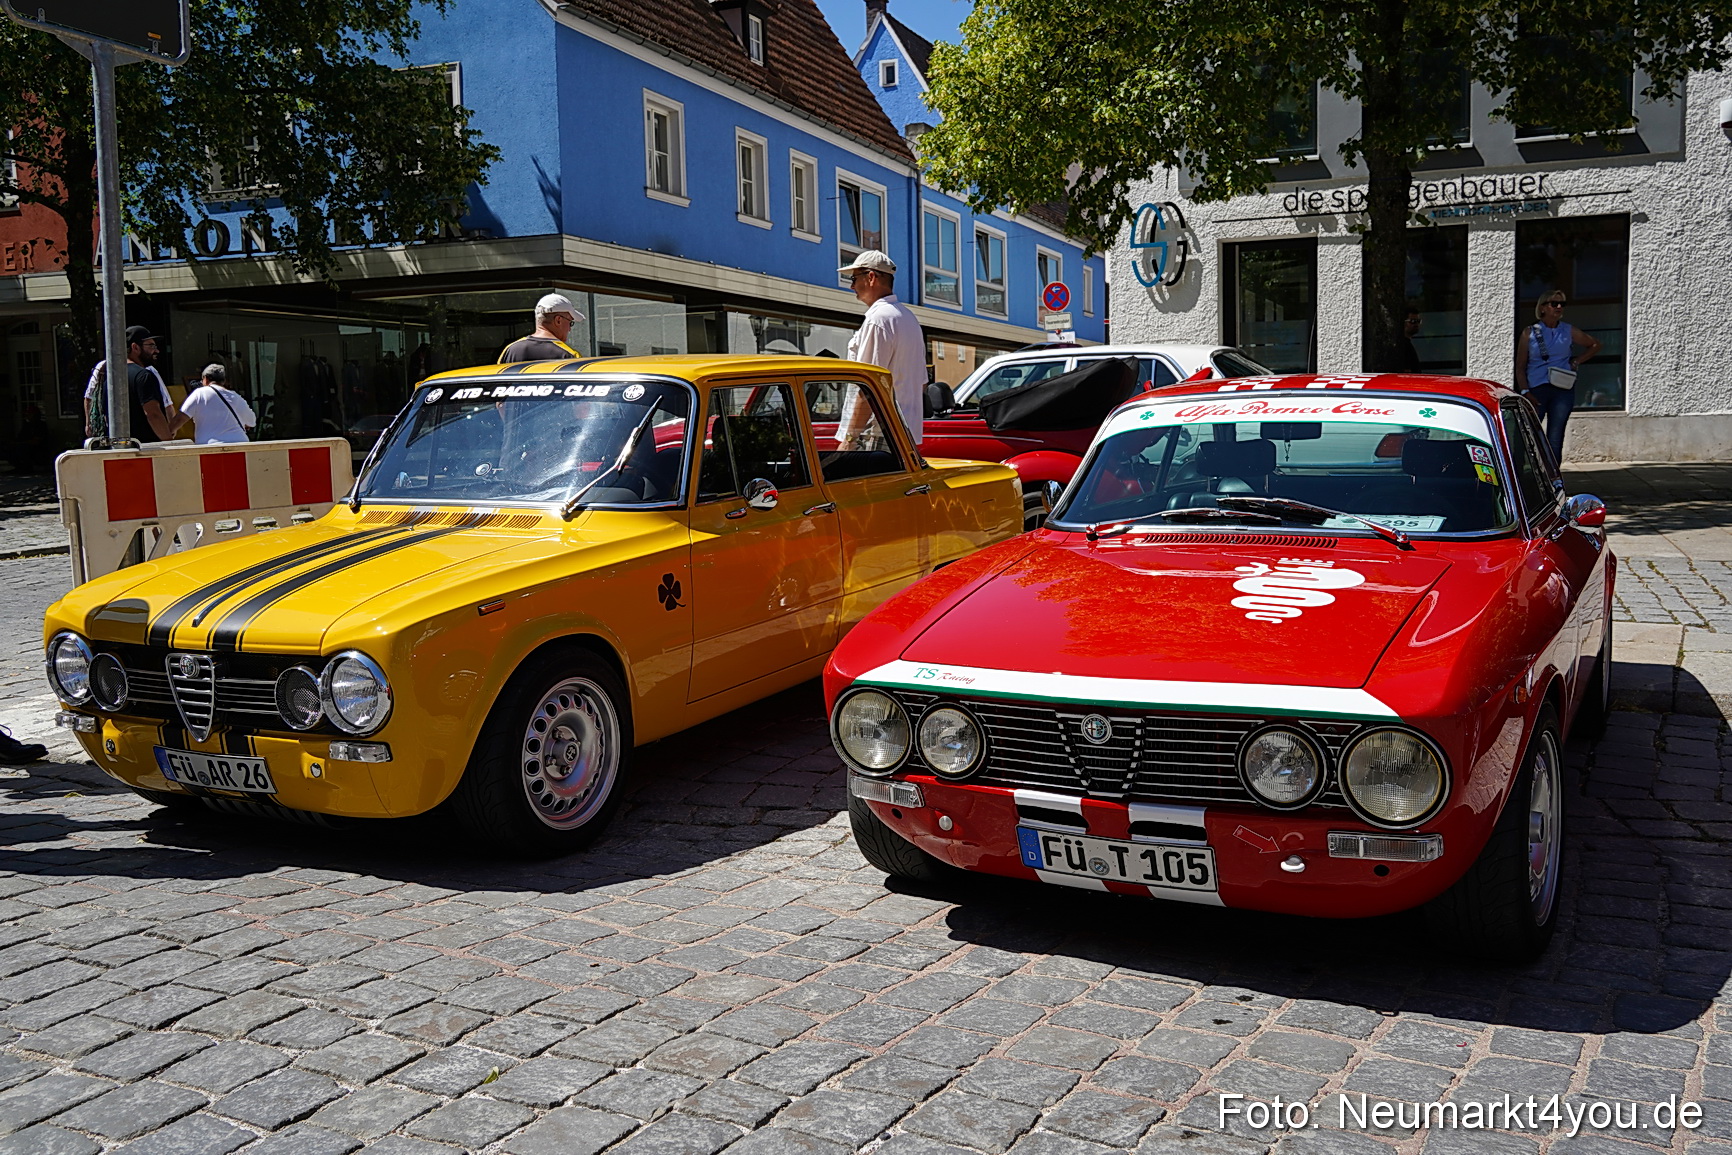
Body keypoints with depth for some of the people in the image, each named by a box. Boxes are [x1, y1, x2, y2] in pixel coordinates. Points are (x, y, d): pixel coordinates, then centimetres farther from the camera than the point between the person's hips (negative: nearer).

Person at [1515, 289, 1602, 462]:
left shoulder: (1569, 331, 10)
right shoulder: (1529, 333, 5)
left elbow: (1595, 345, 25)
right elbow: (1520, 367, 4)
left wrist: (1577, 361, 9)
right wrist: (1525, 392, -8)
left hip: (1563, 390, 2)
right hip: (1536, 389, -1)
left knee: (1555, 439, 0)